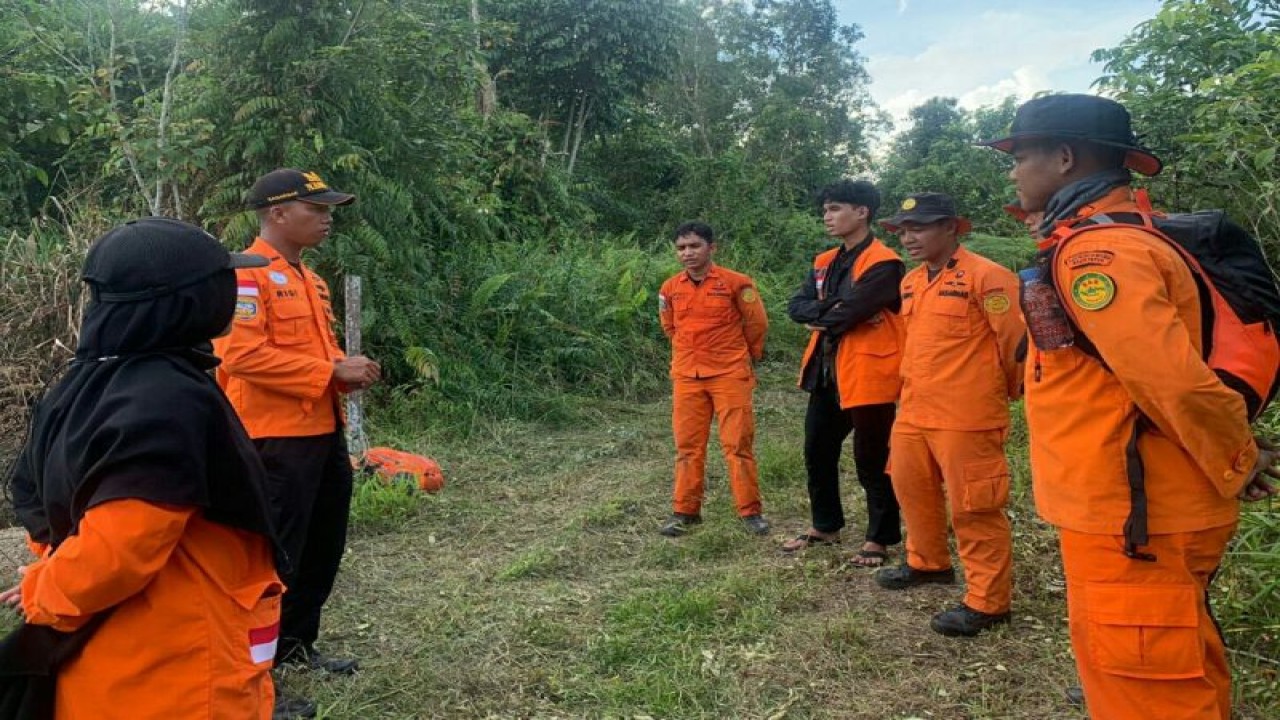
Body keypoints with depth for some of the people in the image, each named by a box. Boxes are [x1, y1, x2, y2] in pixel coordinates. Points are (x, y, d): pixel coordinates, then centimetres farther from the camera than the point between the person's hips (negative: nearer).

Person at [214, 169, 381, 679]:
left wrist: (347, 370, 2)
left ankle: (295, 643, 34)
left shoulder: (310, 279, 16)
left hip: (323, 431, 10)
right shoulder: (248, 275, -13)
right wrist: (332, 372, -21)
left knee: (324, 546, 18)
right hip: (277, 439, -9)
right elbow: (243, 354, -23)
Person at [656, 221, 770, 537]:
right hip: (686, 377, 4)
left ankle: (750, 511, 8)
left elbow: (757, 323, 4)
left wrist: (747, 356, 15)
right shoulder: (670, 288, 3)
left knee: (738, 445, -1)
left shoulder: (735, 283, -8)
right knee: (688, 445, 8)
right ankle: (685, 511, 17)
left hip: (730, 375, -3)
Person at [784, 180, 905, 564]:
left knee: (871, 461, 2)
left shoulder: (883, 263, -13)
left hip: (865, 375, -8)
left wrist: (820, 316, -3)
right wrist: (833, 310, -16)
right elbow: (796, 306, 2)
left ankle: (879, 539, 16)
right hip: (825, 373, 8)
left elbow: (848, 312, -23)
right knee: (817, 453, 16)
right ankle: (824, 526, 33)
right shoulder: (824, 263, 14)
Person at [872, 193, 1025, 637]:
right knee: (912, 489, 22)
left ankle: (987, 602, 12)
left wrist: (1010, 389, 2)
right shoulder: (910, 283, 13)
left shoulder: (985, 276, -14)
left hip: (966, 418, -9)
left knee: (973, 508, -1)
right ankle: (928, 563, 43)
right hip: (913, 413, 9)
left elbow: (1016, 339, -11)